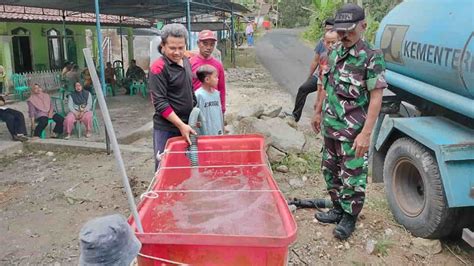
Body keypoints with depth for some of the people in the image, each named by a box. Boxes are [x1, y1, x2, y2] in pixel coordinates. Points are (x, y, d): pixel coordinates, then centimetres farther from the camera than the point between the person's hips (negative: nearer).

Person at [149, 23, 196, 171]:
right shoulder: (159, 68, -15)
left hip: (186, 126, 7)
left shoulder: (186, 61, 8)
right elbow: (160, 103, -18)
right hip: (166, 129, -7)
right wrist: (181, 125, -22)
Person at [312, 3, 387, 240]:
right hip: (330, 126, 7)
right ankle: (338, 209, 36)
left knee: (353, 175, 5)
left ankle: (349, 217, 22)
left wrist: (366, 133, -22)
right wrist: (318, 112, 21)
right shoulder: (335, 53, 7)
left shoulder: (372, 58, -14)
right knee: (330, 170, 18)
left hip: (353, 130, -7)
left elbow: (376, 98, -17)